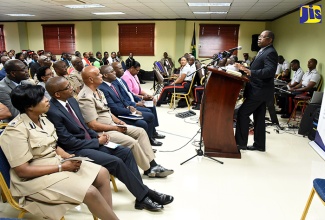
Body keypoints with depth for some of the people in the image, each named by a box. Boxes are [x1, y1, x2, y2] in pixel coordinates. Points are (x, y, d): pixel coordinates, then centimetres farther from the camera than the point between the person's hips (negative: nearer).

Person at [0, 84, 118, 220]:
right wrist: (61, 167, -21)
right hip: (35, 178, -8)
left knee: (102, 174, -5)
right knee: (90, 192, -23)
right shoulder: (16, 130, -20)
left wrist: (68, 157, -7)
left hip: (56, 162, 8)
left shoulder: (42, 119, 4)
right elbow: (22, 170, -21)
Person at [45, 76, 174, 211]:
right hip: (76, 150, -8)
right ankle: (144, 195, -6)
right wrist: (97, 141, -12)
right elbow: (68, 142, -19)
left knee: (125, 152, -5)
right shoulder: (53, 112, -19)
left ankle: (141, 196, -2)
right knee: (116, 162, -23)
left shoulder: (71, 100, 6)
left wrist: (97, 136, -1)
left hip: (89, 141, 9)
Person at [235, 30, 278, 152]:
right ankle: (259, 144, 20)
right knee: (259, 117, 12)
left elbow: (270, 71, -28)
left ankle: (240, 142, 0)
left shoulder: (270, 52, -14)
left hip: (259, 90, -10)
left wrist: (251, 72, -40)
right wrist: (246, 68, 17)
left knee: (242, 113, -9)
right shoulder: (263, 51, 17)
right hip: (259, 90, 10)